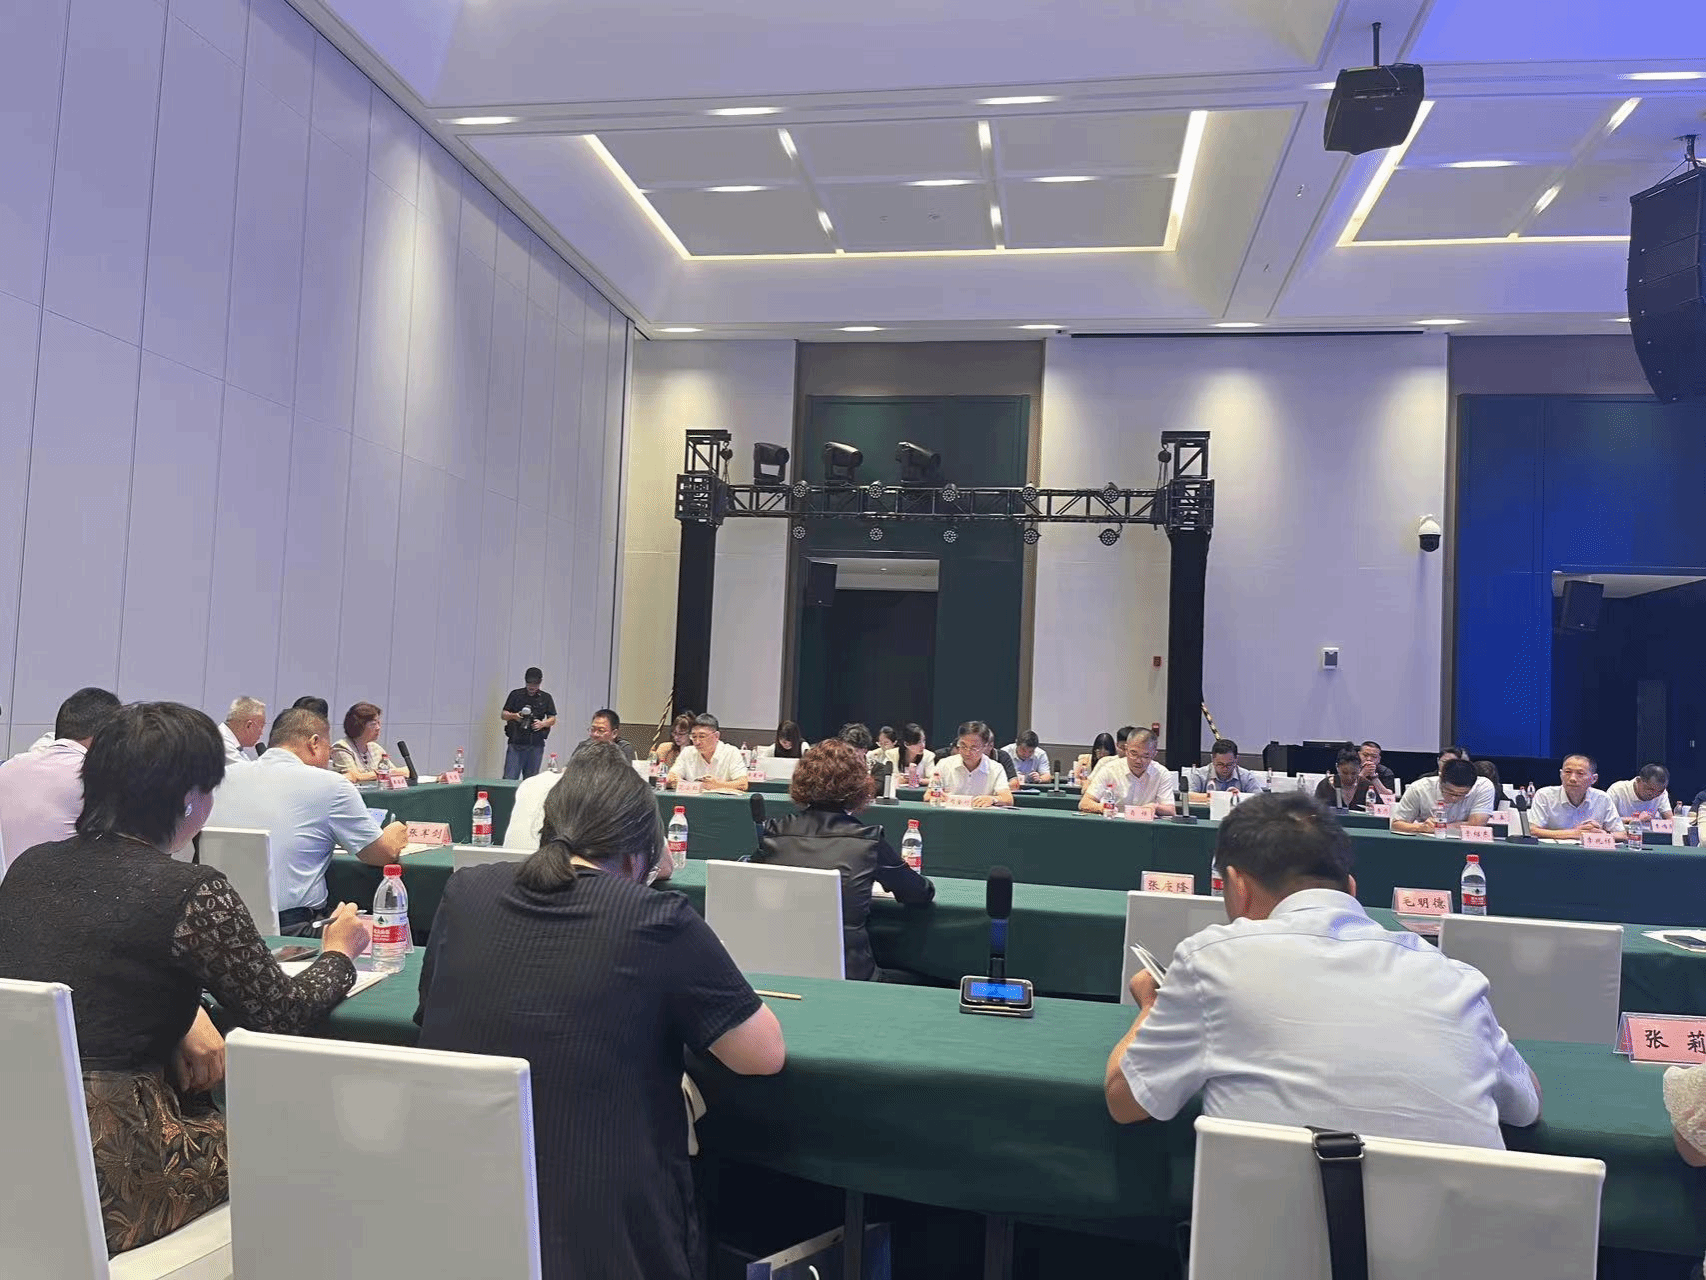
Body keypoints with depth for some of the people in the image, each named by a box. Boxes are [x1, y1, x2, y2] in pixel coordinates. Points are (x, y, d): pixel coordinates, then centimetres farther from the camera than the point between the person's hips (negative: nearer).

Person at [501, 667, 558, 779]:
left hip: (536, 745, 1)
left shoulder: (546, 698, 11)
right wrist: (514, 716, -12)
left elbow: (552, 719, 12)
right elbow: (504, 715, 9)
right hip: (516, 743, -1)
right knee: (509, 778, -7)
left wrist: (542, 724, -9)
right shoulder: (516, 695, 9)